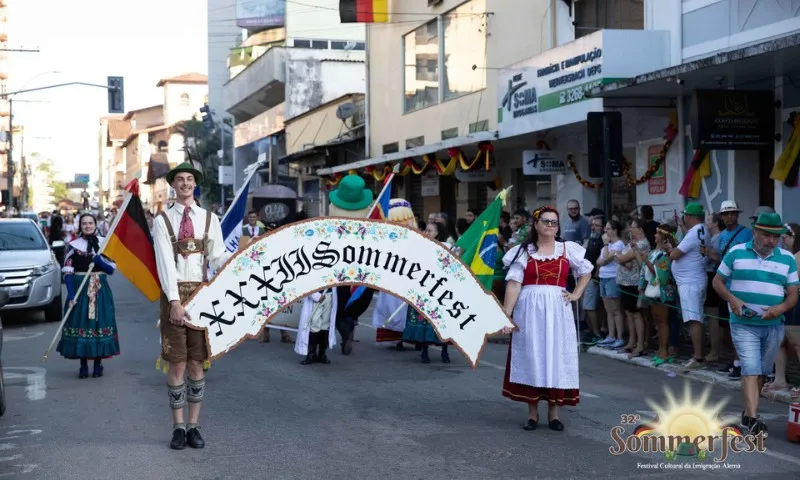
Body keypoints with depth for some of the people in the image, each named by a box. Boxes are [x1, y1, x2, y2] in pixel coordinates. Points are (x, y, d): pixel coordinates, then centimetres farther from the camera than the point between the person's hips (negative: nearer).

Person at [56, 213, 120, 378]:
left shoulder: (104, 244, 6)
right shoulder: (74, 245, 1)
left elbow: (111, 269, 4)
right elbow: (68, 272, -3)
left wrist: (99, 260, -15)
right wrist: (71, 295, -13)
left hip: (100, 289, 1)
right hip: (80, 289, -1)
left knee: (100, 322, 0)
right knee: (81, 323, -1)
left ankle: (98, 364, 11)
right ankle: (83, 366, 8)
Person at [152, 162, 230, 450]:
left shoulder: (209, 219, 9)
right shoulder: (162, 221, 3)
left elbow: (218, 257, 3)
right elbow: (165, 262, -8)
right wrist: (175, 301, -18)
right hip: (173, 293, -1)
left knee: (196, 362, 5)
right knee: (176, 363, 1)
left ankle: (194, 426, 13)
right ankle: (178, 427, 11)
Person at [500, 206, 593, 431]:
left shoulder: (567, 249, 7)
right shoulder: (524, 251, 1)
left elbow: (586, 271, 20)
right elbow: (514, 284, -6)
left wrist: (576, 294, 6)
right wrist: (506, 314, -14)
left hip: (557, 310, 1)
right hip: (529, 310, -1)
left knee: (556, 357, 3)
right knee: (530, 357, 2)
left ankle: (554, 411, 12)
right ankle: (532, 411, 11)